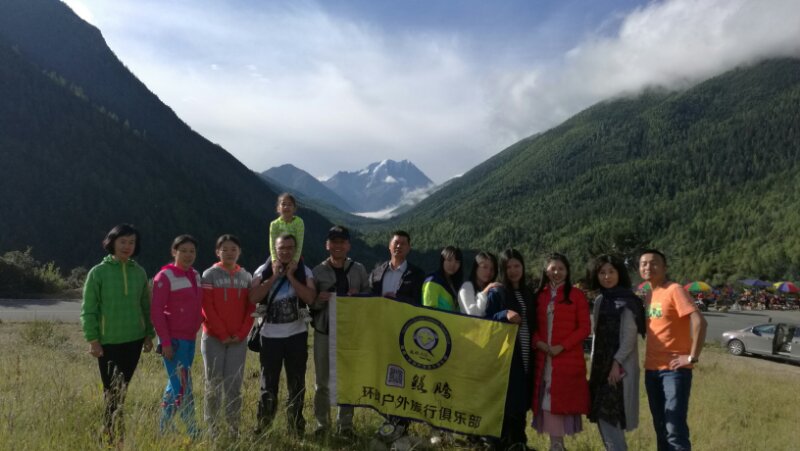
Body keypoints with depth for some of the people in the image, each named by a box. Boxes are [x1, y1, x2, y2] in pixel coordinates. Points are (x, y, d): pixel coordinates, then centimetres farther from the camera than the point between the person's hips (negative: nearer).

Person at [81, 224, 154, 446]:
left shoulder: (139, 272, 6)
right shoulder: (98, 272, -5)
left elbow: (146, 307, 11)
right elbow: (88, 309, -5)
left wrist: (149, 334, 10)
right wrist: (92, 339, -10)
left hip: (134, 340, 4)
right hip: (108, 342, -3)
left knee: (123, 389, 11)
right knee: (112, 390, 0)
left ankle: (116, 432, 24)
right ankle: (112, 437, 12)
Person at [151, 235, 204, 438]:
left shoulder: (196, 276, 10)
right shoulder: (165, 276, -10)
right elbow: (156, 312, -13)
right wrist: (165, 342, -16)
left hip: (190, 339, 7)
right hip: (173, 340, -7)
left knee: (175, 384, 15)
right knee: (183, 387, -4)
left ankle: (164, 427, 27)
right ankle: (193, 433, 3)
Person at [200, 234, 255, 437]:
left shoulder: (246, 277, 6)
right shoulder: (210, 275, -3)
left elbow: (250, 308, 5)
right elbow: (207, 308, -8)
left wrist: (241, 333, -7)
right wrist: (222, 334, -12)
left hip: (239, 340, 2)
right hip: (213, 338, -2)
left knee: (234, 384, 6)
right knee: (214, 383, 6)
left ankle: (234, 427, 15)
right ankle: (212, 427, 15)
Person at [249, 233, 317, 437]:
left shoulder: (304, 271, 1)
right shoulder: (264, 270, 2)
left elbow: (310, 298, -14)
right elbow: (253, 298, -12)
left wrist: (291, 276, -13)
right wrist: (274, 277, -13)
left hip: (296, 334, 1)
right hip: (270, 335, 0)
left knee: (297, 383, 9)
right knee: (268, 383, 7)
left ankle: (296, 425, 21)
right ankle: (262, 424, 20)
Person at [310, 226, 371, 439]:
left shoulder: (359, 269, 3)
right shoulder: (318, 271, 0)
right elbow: (308, 304, 2)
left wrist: (357, 298, -14)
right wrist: (319, 301, -19)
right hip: (324, 332, -1)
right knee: (322, 381, 7)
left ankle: (345, 424, 21)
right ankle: (322, 423, 20)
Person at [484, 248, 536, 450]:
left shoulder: (529, 294, 12)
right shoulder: (496, 293, -3)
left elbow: (533, 324, 18)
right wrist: (505, 314, -24)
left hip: (525, 356, 5)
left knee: (521, 399, 9)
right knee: (505, 400, -3)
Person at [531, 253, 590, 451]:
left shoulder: (576, 295, 0)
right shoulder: (539, 295, 11)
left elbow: (585, 328, -4)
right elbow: (534, 325, 15)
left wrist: (562, 346, -13)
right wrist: (538, 342, -6)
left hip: (568, 359, -3)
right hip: (544, 358, 4)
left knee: (564, 399, -1)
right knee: (547, 399, 4)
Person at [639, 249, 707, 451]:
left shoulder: (674, 290, -11)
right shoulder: (650, 295, 13)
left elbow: (699, 321, -21)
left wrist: (692, 357, -19)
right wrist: (648, 358, 12)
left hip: (674, 369, -8)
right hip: (652, 369, 8)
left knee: (675, 429, -8)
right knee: (660, 428, 14)